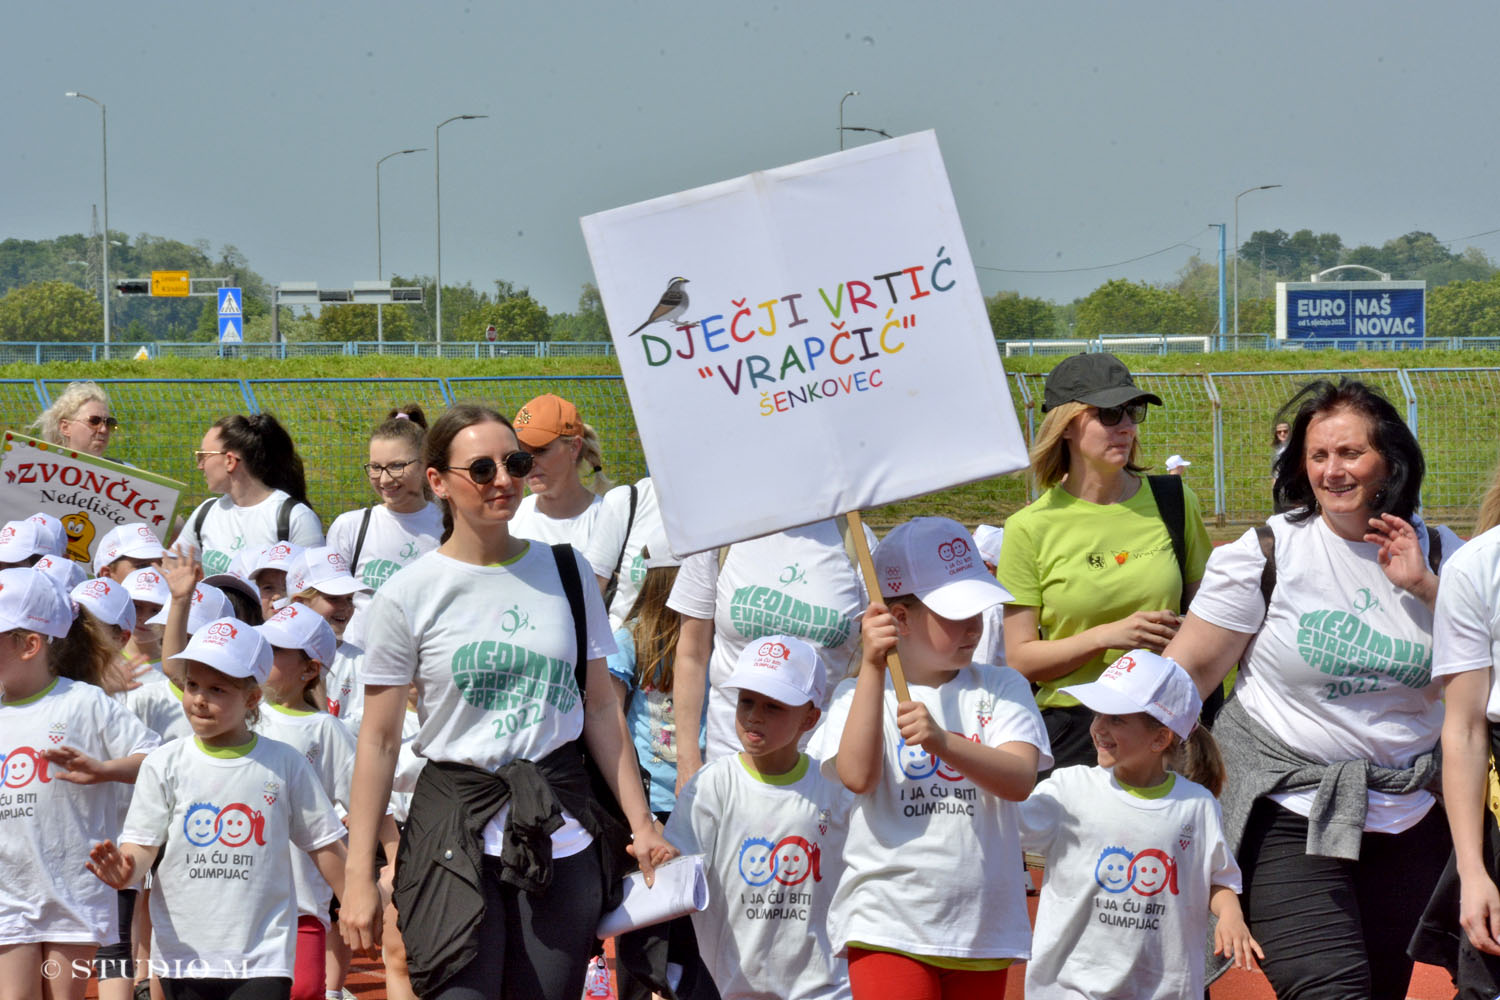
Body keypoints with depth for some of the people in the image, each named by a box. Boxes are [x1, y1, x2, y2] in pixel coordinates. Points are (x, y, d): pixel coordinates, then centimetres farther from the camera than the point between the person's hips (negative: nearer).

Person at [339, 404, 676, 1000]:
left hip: (561, 834, 3)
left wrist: (642, 825, 6)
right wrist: (359, 877, -4)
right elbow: (378, 742, -1)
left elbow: (601, 708, 13)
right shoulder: (409, 596, -2)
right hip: (455, 830, -3)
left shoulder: (565, 572, 8)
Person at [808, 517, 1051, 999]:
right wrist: (873, 668, -18)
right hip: (887, 924, -3)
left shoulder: (1002, 689, 6)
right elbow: (858, 776, -17)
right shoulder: (860, 693, 2)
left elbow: (1020, 779, -11)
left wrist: (943, 742, -28)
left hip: (981, 927, 3)